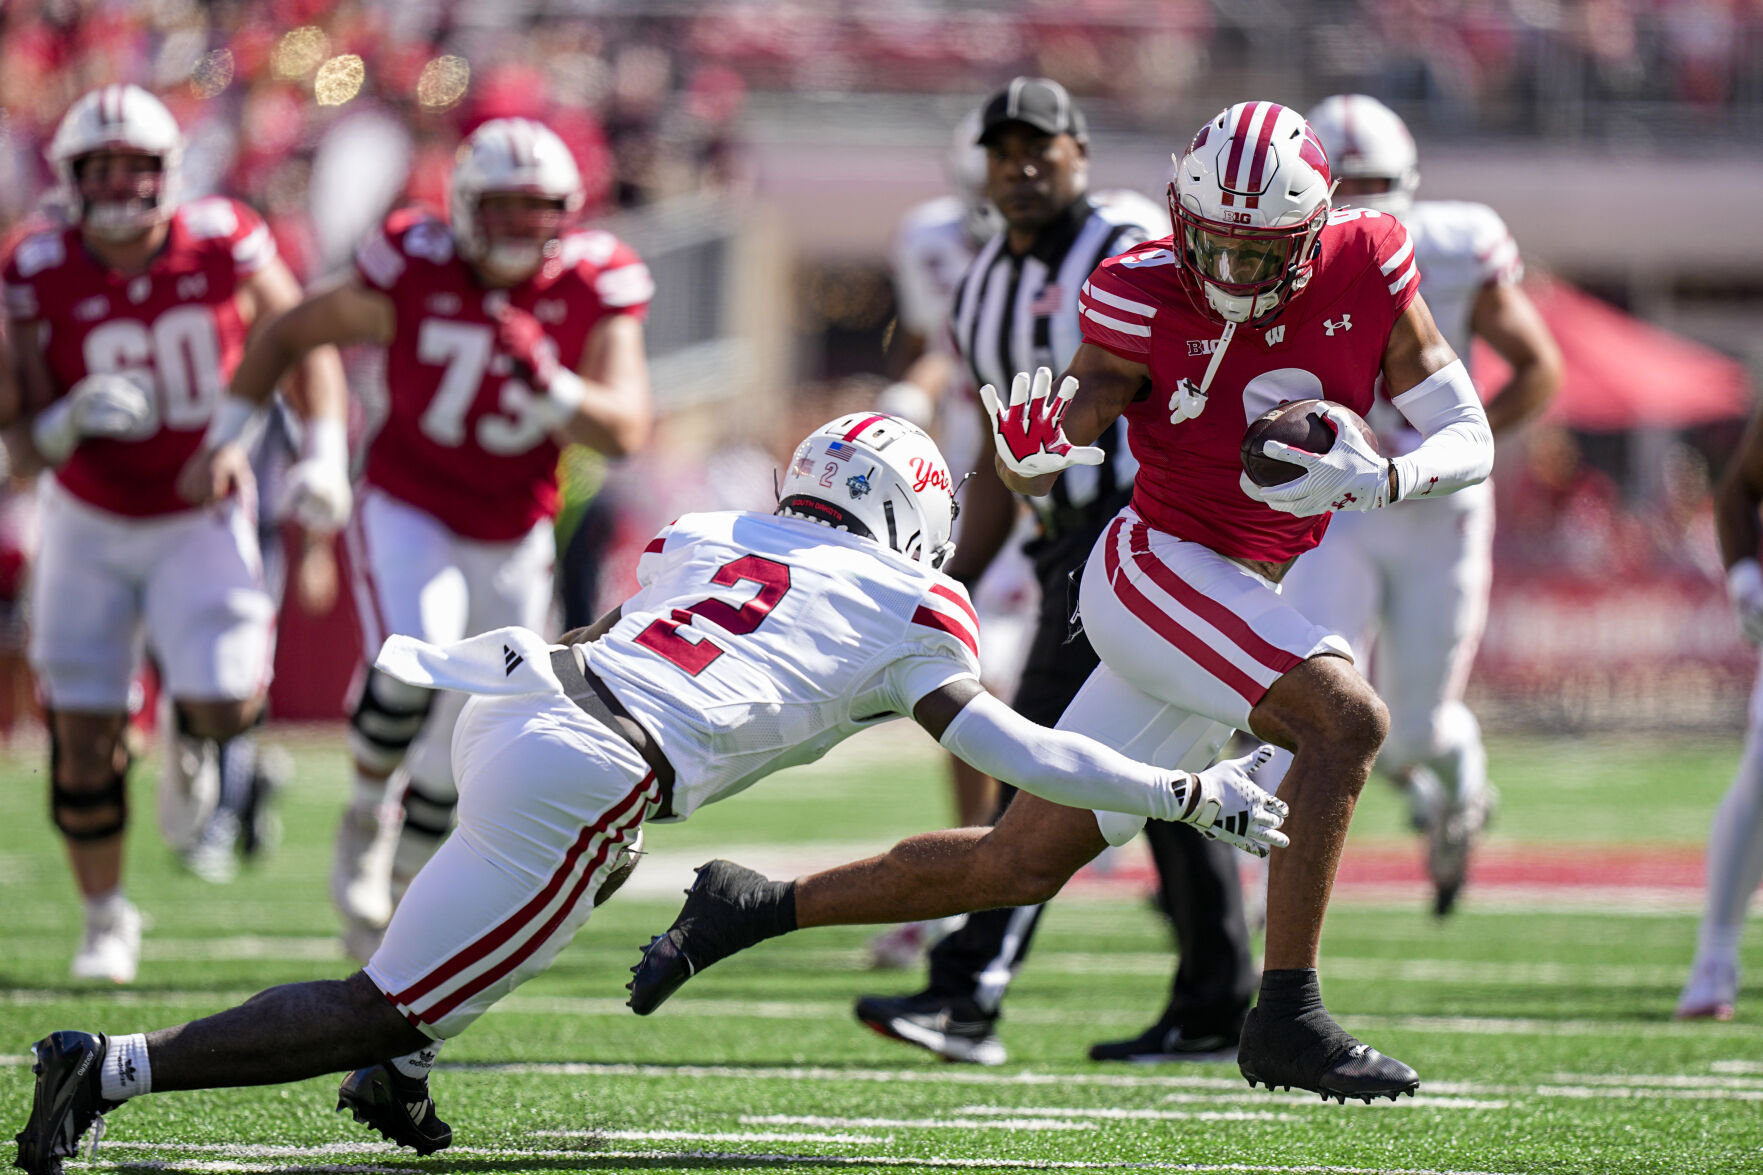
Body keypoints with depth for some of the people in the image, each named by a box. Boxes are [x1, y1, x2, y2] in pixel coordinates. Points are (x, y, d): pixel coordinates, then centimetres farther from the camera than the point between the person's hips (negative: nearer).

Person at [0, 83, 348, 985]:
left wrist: (322, 455, -8)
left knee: (222, 708, -16)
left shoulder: (223, 246, -13)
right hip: (89, 527, 0)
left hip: (201, 519, 0)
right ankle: (106, 918, 19)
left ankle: (192, 750, 23)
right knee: (83, 737, -2)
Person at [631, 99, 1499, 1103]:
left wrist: (1380, 480, -23)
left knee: (1018, 867, 10)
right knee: (1347, 718, -28)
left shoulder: (1369, 273, -4)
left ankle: (750, 909, 23)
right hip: (1156, 568, -5)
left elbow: (1470, 439, -3)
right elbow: (1037, 472, -10)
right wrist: (1030, 453, -34)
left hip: (1239, 608, 5)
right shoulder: (1146, 300, -12)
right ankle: (1288, 1019, -24)